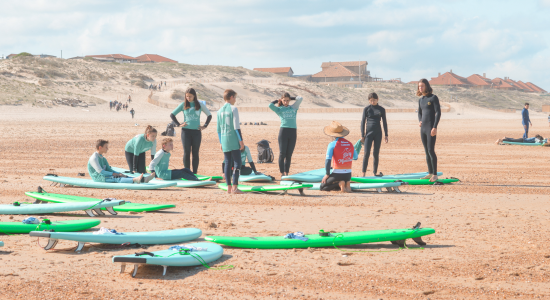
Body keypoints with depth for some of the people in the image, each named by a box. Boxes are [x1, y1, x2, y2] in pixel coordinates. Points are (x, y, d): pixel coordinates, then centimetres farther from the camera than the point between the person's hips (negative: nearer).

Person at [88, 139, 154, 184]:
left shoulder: (103, 159, 21)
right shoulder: (94, 158, -11)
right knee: (116, 179, -33)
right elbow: (100, 171, -19)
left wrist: (118, 174, -2)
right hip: (98, 178, -9)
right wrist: (113, 174, -19)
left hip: (104, 175, 9)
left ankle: (144, 179, -28)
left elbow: (109, 169, 18)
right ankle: (135, 180, -60)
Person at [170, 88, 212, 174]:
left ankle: (195, 173, 9)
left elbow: (209, 115, 14)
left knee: (195, 153, 4)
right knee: (187, 153, -2)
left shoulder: (200, 104, 4)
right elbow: (172, 115, 8)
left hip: (197, 131, 1)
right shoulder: (183, 105, 2)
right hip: (186, 131, -1)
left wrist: (205, 126, 5)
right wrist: (179, 124, 0)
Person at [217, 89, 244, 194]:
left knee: (227, 163, 8)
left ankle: (229, 187, 7)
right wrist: (241, 140, -8)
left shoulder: (220, 111, 11)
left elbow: (219, 129, 14)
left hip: (224, 141, 6)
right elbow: (236, 127, -12)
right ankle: (234, 187, -14)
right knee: (237, 163, -5)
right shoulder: (233, 109, -7)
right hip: (233, 140, -6)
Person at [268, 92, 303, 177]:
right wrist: (277, 101, 11)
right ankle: (282, 173, -1)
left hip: (293, 132, 3)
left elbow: (300, 98, 15)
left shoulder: (293, 107, 17)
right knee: (282, 154, -3)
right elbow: (270, 105, -6)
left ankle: (286, 172, 8)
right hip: (283, 131, -3)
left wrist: (291, 98, 20)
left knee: (289, 154, 4)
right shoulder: (279, 109, 9)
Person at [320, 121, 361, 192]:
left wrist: (327, 174, -4)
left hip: (337, 174, -6)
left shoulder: (332, 144, -10)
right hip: (348, 175, 6)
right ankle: (347, 184, -2)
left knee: (322, 187, 8)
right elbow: (355, 157, 20)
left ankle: (339, 183, -13)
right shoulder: (350, 144, 6)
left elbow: (328, 160, -15)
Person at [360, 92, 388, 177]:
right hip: (369, 132, -2)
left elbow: (384, 122, 11)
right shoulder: (366, 109, 1)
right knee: (367, 153, -9)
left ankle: (375, 172, 13)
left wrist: (386, 135, 8)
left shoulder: (381, 109, 6)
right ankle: (363, 172, -8)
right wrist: (362, 135, -2)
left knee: (376, 153, 6)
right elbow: (363, 122, 2)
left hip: (378, 133, 2)